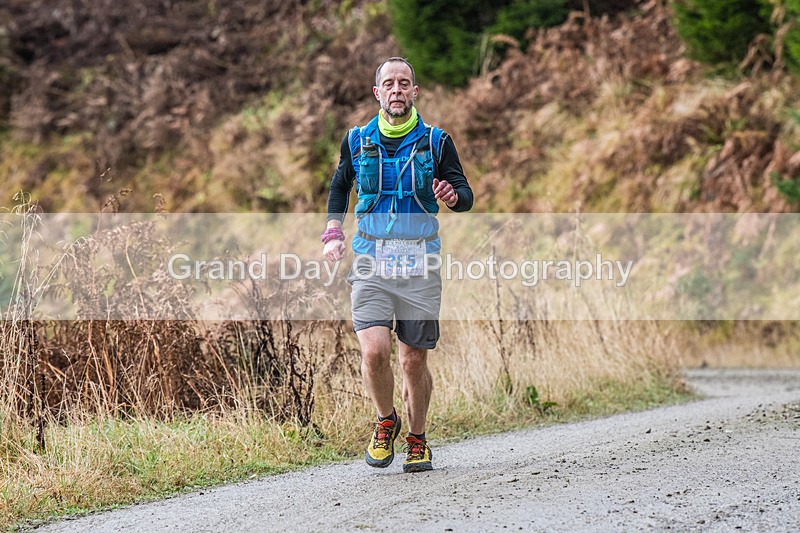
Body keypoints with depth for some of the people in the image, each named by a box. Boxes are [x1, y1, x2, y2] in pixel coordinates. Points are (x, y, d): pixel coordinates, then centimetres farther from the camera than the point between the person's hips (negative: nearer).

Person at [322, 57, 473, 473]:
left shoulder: (435, 142, 3)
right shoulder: (357, 141, 7)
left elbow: (465, 195, 5)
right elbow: (340, 186, 24)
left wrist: (452, 196, -19)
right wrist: (333, 233, 9)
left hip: (420, 263, 0)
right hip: (371, 261, 0)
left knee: (414, 360, 4)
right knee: (374, 351, -16)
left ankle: (417, 440, 25)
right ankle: (386, 422, 11)